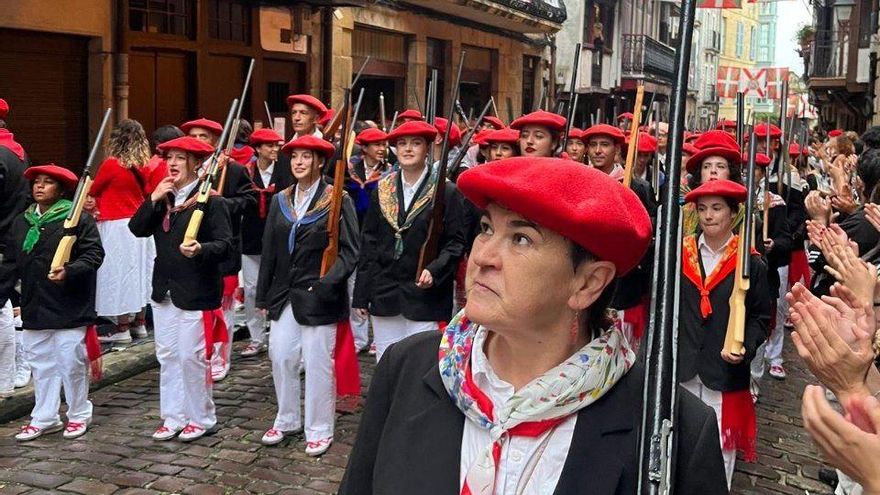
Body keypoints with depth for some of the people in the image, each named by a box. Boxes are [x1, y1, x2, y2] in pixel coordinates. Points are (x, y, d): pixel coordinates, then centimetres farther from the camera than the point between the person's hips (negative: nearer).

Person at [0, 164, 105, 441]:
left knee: (71, 364, 3)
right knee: (40, 365, 13)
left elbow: (94, 254, -13)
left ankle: (79, 415, 20)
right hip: (34, 309, 6)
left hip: (69, 310, -6)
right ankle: (44, 418, 25)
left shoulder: (78, 218, -7)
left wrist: (69, 272, -27)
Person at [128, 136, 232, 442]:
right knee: (167, 356, 12)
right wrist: (154, 199, -10)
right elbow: (137, 229, 0)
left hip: (196, 293, -7)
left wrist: (201, 249, -35)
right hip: (164, 290, 7)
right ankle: (173, 417, 23)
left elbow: (225, 245, -17)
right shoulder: (163, 197, 11)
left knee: (192, 357, 0)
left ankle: (200, 418, 16)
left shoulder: (210, 200, -10)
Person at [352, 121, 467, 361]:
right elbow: (368, 242, 10)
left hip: (425, 295, -4)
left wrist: (434, 270, -19)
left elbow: (456, 242, -2)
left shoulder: (446, 192, -2)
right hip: (384, 296, 4)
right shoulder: (382, 190, 9)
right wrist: (361, 295, 7)